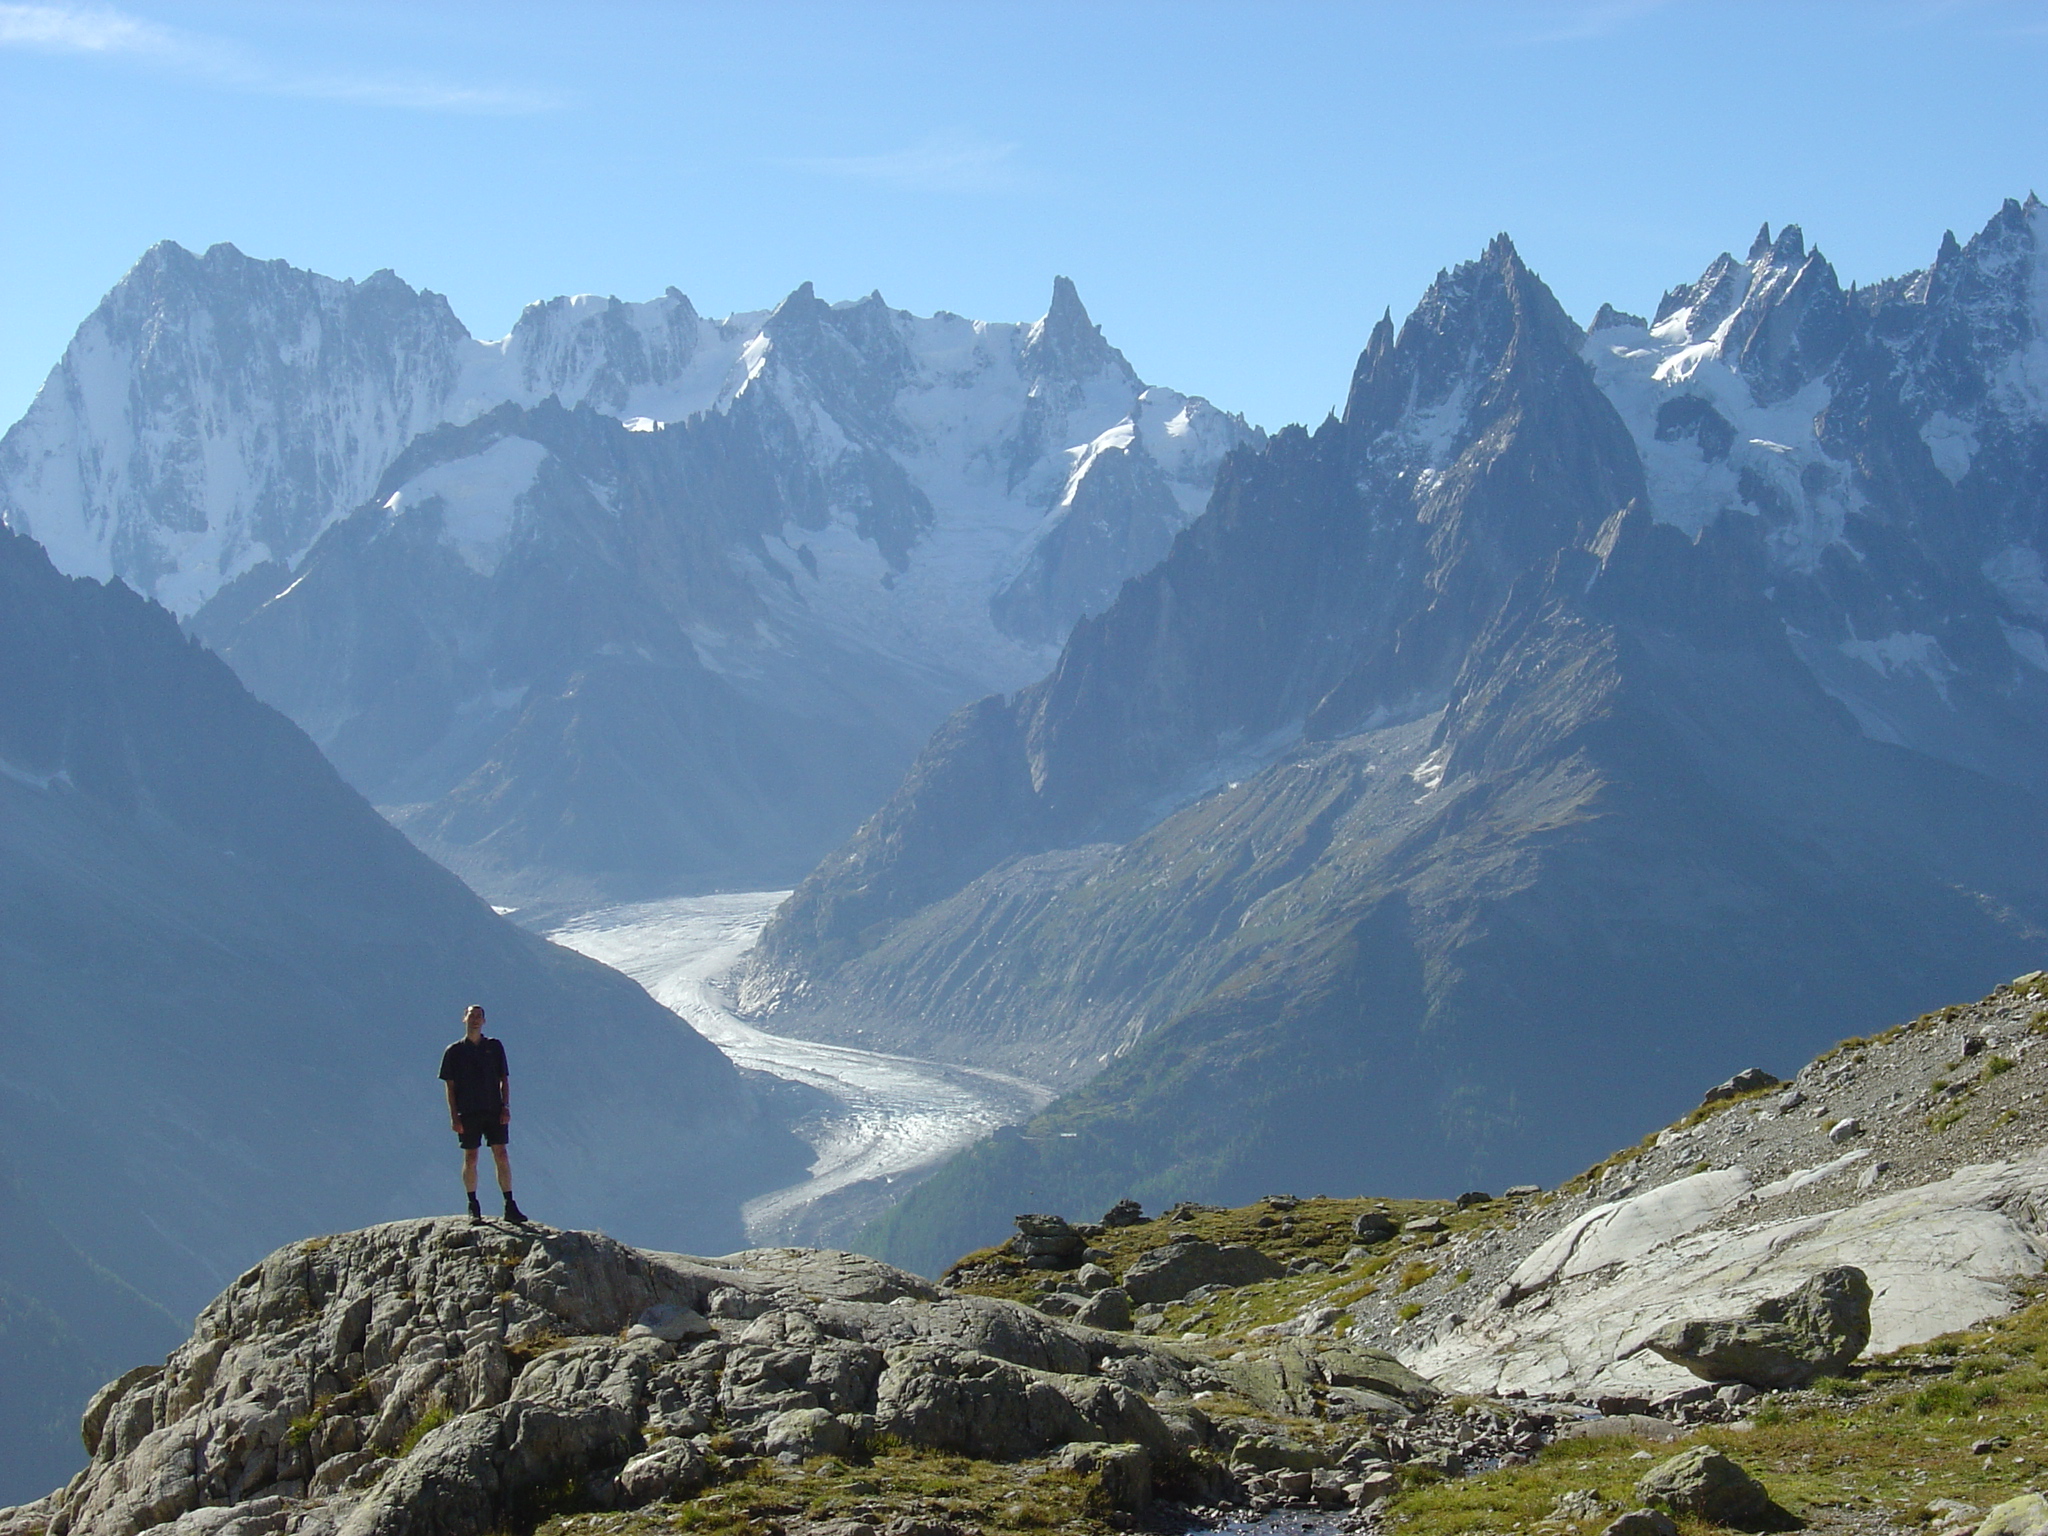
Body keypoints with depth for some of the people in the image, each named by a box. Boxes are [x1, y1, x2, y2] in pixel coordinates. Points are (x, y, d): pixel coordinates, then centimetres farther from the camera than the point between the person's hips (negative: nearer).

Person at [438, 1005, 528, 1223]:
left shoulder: (495, 1047, 11)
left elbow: (504, 1079, 11)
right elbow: (450, 1086, 4)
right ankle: (473, 1207, 7)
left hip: (494, 1110, 1)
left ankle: (510, 1206, -2)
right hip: (468, 1112, -1)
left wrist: (506, 1106, -1)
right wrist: (454, 1116, -5)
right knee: (470, 1158, 0)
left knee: (502, 1156, -3)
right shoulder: (454, 1051, 6)